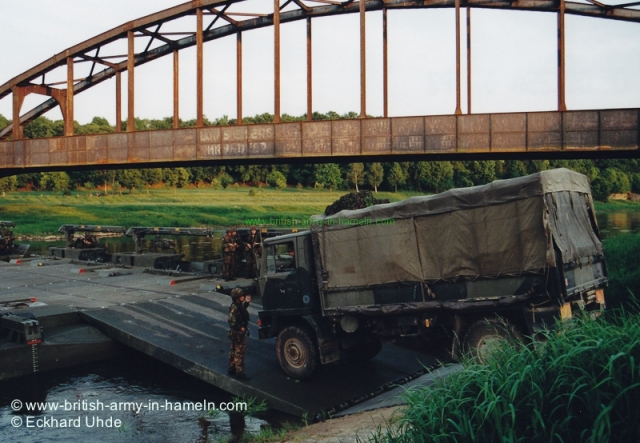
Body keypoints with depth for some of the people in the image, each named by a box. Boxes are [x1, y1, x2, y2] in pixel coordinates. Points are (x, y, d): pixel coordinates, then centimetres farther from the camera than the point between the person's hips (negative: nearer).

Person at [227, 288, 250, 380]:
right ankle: (239, 372, 6)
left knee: (234, 351, 18)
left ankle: (232, 369, 30)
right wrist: (240, 328, -23)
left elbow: (242, 308, 23)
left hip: (237, 333, 10)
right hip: (239, 334, -10)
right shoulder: (235, 308, -25)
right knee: (239, 352, -2)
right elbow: (231, 320, -32)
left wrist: (246, 302, 4)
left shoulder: (238, 305, 2)